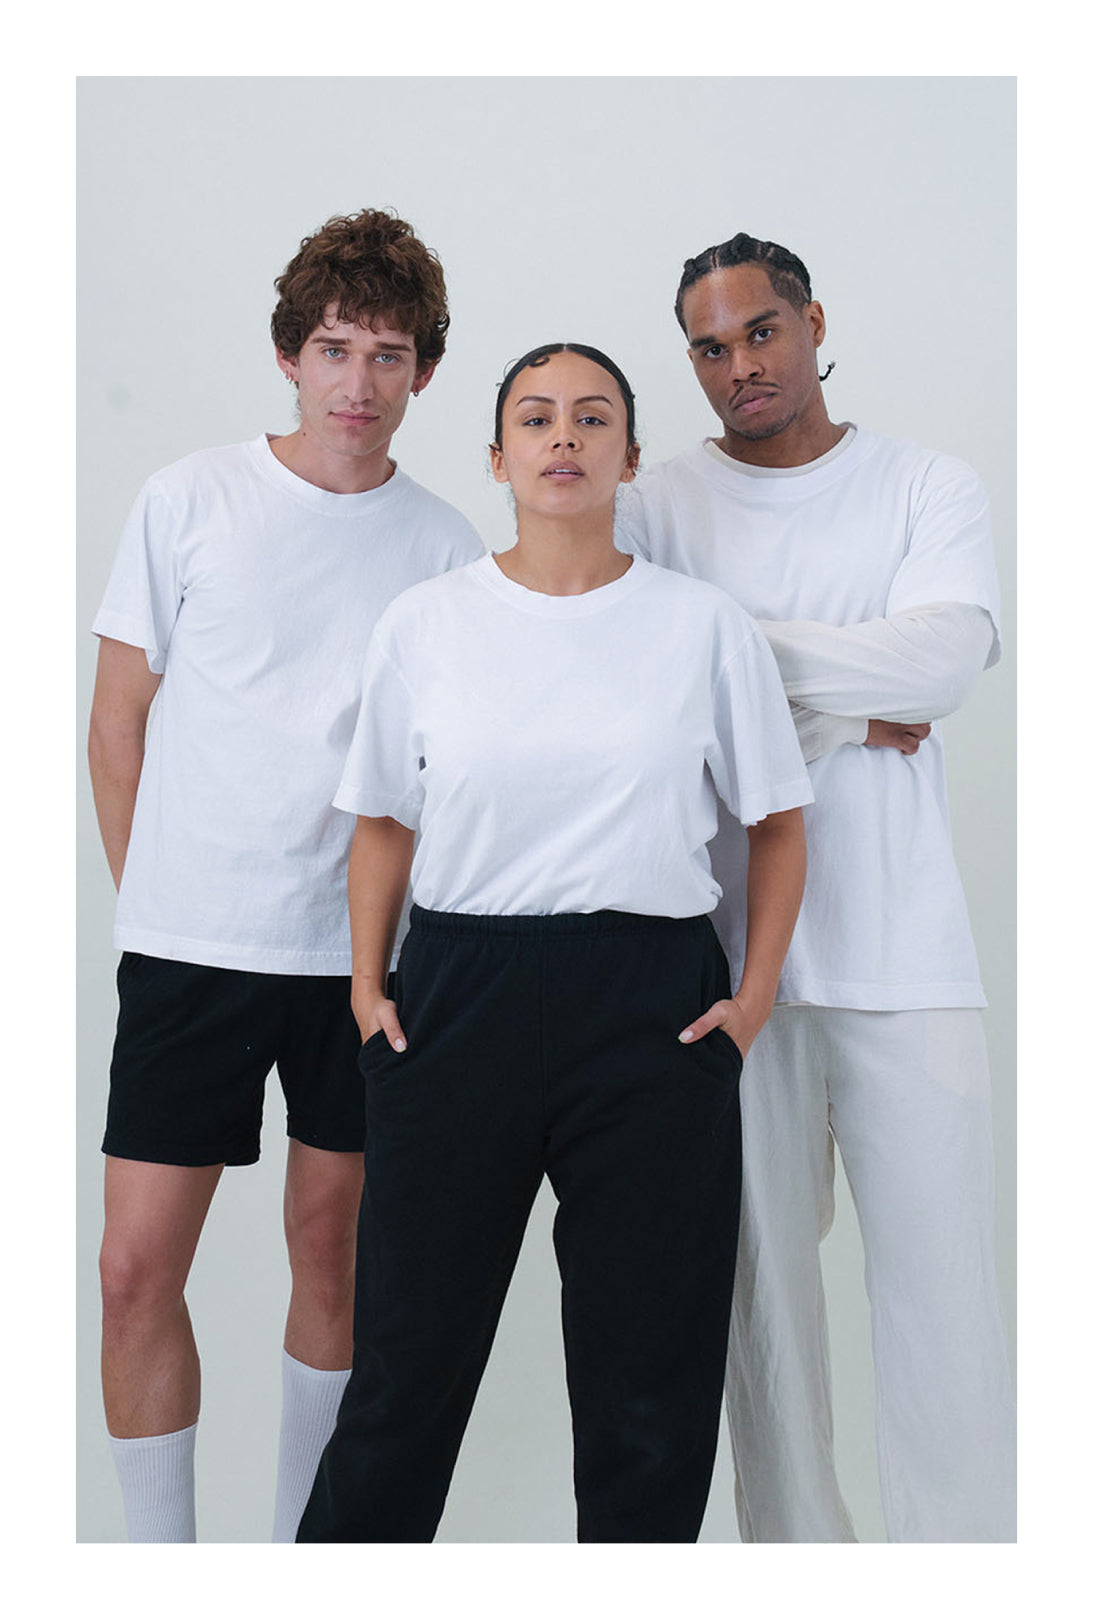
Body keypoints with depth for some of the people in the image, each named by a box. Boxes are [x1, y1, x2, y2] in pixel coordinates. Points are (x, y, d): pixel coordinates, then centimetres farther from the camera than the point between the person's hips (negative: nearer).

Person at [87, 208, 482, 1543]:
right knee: (138, 1269, -2)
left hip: (364, 946, 2)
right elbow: (118, 724, 4)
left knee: (329, 1248, 12)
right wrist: (153, 897, 6)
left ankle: (301, 1543, 31)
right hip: (188, 940, -1)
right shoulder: (188, 500, -1)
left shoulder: (443, 546, 3)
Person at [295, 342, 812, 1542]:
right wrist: (367, 988, 3)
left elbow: (777, 822, 9)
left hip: (650, 1005, 0)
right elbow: (384, 822, 12)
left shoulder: (705, 625, 2)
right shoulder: (424, 623, 5)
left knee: (649, 1374, 9)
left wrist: (755, 996, 1)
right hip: (458, 994, 1)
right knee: (408, 1348, 9)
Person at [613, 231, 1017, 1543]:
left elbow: (946, 657, -11)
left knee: (940, 1272, 0)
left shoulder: (933, 490, 7)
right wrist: (841, 713, -8)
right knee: (763, 1272, 7)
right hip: (731, 940, 0)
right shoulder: (660, 507, 6)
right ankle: (792, 1542, 22)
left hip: (904, 942, 0)